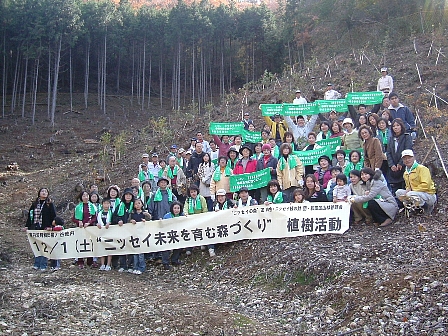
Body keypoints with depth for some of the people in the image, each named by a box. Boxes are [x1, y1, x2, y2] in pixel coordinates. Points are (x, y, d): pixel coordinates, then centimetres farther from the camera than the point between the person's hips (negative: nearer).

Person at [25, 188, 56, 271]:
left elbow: (53, 216, -4)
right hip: (35, 228, 4)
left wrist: (50, 226, -14)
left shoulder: (50, 204, 0)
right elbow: (30, 215, 14)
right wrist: (27, 226, 8)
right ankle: (37, 264, 16)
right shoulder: (35, 204, 11)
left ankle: (43, 266, 4)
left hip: (45, 228, -4)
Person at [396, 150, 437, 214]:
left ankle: (427, 206, -9)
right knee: (399, 192, -8)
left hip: (429, 195, -8)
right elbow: (408, 186, 23)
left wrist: (411, 190, -19)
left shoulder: (422, 168, -13)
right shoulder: (405, 173, 12)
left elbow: (426, 185, -22)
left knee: (410, 195, -34)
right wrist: (408, 190, -3)